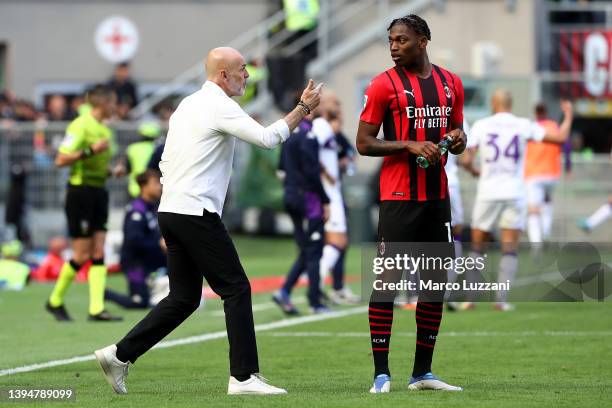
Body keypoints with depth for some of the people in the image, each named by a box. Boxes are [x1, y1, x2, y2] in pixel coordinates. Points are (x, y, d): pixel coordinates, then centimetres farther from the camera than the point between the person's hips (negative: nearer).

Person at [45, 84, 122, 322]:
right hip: (81, 191, -8)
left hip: (99, 191, 8)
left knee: (98, 253, 1)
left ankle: (96, 309, -2)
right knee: (82, 255, -5)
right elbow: (61, 160, -18)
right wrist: (90, 150, -26)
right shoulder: (80, 126, -12)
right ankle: (55, 301, 12)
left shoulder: (104, 130, 15)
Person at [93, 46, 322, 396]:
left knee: (184, 298, 12)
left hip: (171, 211, 9)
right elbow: (268, 138, -20)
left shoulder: (187, 105, 18)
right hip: (196, 214, -9)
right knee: (236, 289, -3)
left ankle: (120, 355, 8)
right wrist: (304, 108, -10)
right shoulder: (220, 107, -10)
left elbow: (166, 161, 22)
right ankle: (244, 376, -4)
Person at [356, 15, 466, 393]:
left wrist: (457, 139, -2)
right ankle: (381, 373, -5)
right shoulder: (384, 85, -4)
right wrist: (410, 146, -18)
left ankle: (423, 372, 15)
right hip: (399, 199, -5)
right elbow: (364, 143, -6)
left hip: (438, 197, 6)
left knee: (436, 280, 7)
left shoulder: (451, 83, 11)